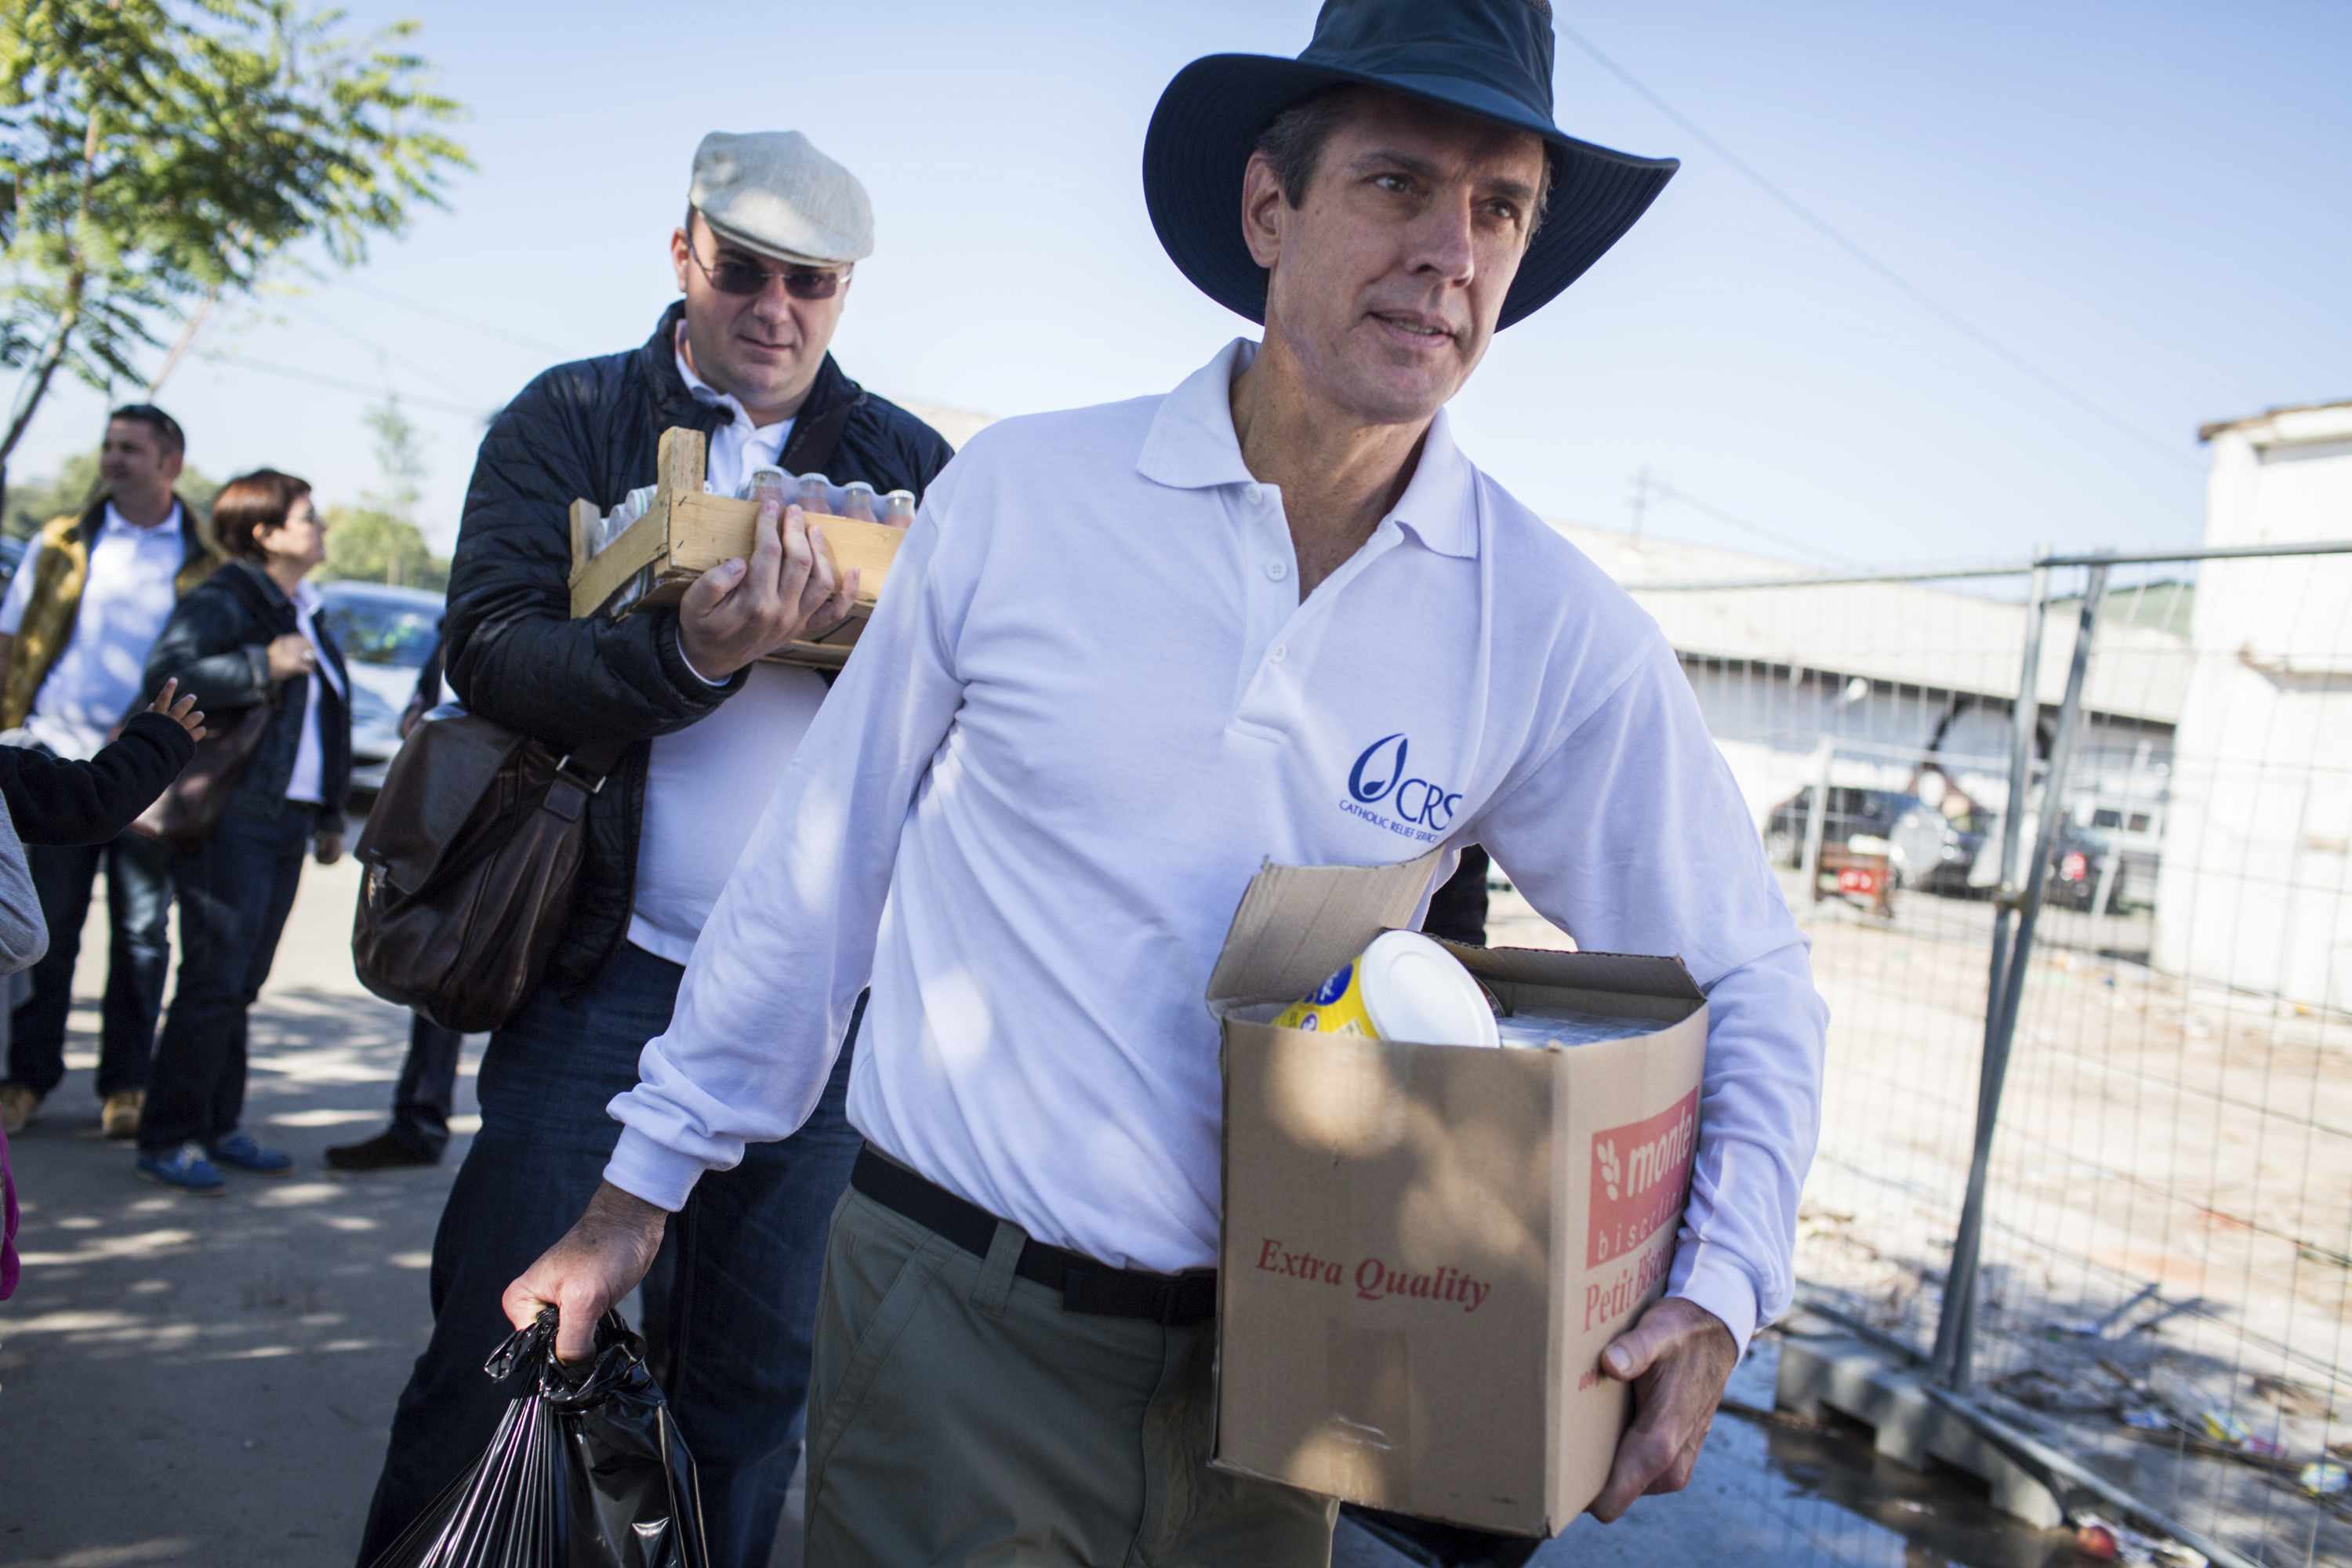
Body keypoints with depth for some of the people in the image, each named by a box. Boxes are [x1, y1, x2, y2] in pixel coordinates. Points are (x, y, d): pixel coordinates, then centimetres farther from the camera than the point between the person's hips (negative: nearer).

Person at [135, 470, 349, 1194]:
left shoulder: (305, 614, 20)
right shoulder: (222, 602, -6)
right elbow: (165, 671, -24)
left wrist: (328, 814, 24)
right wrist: (262, 666, -25)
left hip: (287, 822, 8)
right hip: (232, 817, -8)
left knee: (242, 984, 11)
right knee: (214, 982, -7)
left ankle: (219, 1127, 18)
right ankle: (168, 1138, 3)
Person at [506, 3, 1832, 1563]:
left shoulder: (1557, 631, -8)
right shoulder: (1017, 496, -9)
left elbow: (1749, 979, 2)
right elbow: (823, 861, 0)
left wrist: (1717, 1292, -15)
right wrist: (644, 1184, 7)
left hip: (1267, 1363, 2)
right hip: (955, 1326, -1)